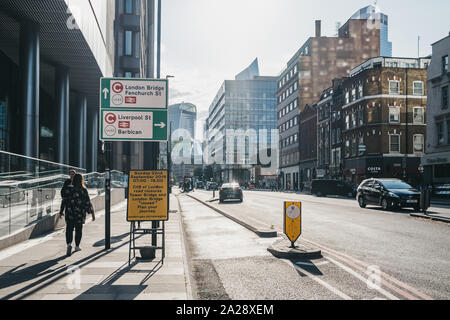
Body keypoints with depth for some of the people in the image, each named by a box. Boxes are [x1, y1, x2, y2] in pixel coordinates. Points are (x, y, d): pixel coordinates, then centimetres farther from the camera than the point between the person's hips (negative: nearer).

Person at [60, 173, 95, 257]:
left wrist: (62, 211, 7)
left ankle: (69, 244, -16)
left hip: (70, 213, 0)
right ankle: (77, 246, 21)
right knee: (78, 229, 13)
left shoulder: (68, 188, -3)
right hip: (80, 213, 0)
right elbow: (88, 203, -5)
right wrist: (92, 213, 2)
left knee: (69, 229, 6)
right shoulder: (84, 190, -6)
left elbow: (64, 201, -2)